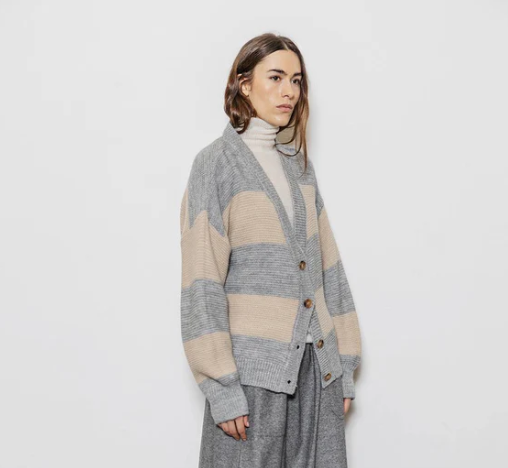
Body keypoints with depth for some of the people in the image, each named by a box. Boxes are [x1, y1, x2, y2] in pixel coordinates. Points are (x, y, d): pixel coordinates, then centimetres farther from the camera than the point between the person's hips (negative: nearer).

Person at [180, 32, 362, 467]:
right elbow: (202, 282, -11)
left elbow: (327, 266, 11)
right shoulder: (216, 163, -6)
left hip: (317, 365, 5)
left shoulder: (300, 163, 10)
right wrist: (222, 388, -14)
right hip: (255, 365, -5)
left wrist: (344, 363, 7)